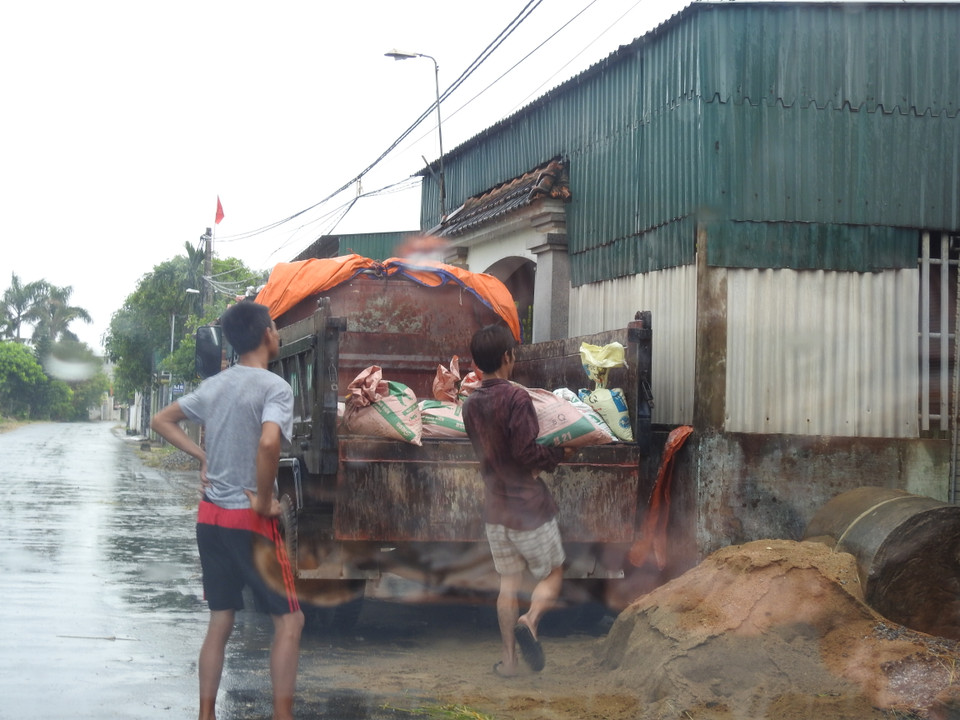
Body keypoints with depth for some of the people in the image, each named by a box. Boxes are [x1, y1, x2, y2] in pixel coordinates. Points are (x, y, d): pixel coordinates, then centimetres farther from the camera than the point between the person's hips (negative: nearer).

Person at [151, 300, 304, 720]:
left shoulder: (214, 386, 9)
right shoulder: (274, 388, -13)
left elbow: (161, 422, 19)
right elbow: (268, 443, -31)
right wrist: (264, 501, -18)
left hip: (210, 516, 7)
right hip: (249, 520, -7)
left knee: (220, 621, 13)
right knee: (289, 620, 1)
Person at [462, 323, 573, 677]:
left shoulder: (470, 405, 6)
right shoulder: (516, 397, -17)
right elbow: (526, 451, -22)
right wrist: (559, 453, -5)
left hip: (494, 508, 6)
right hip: (529, 505, -6)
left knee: (508, 583, 13)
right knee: (553, 573, 9)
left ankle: (508, 658, 12)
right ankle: (530, 620, -17)